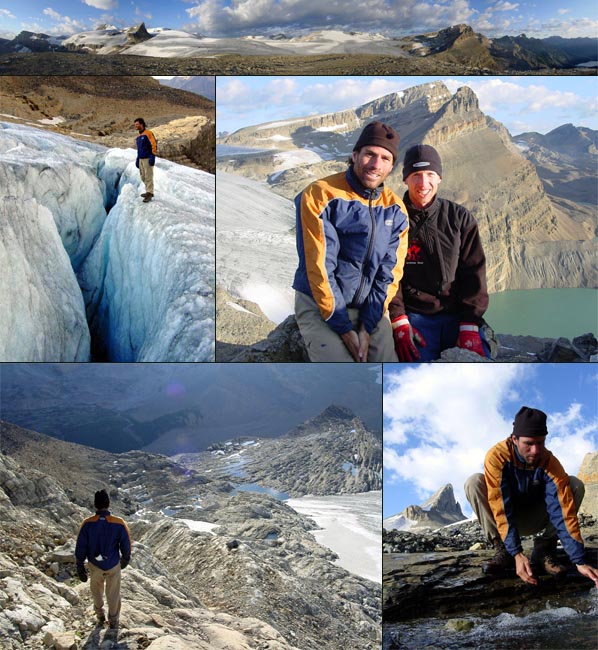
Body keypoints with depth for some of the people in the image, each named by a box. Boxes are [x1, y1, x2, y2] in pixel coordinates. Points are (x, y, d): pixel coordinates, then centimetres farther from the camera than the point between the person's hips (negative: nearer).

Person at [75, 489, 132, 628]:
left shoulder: (87, 524, -21)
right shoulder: (119, 524, -23)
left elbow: (80, 548, -14)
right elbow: (126, 546, -13)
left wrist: (80, 568, -1)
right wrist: (125, 559, 9)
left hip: (95, 566, 1)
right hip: (113, 565, -1)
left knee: (96, 590, 30)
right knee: (113, 593, 21)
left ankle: (99, 614, 50)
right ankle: (113, 621, 37)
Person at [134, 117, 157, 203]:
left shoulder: (148, 133, -9)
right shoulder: (138, 136, 17)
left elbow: (154, 145, -15)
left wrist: (153, 157, -22)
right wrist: (137, 160, 20)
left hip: (148, 159, -8)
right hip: (141, 159, 8)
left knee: (148, 177, -9)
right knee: (143, 177, 11)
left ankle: (149, 195, -9)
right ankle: (149, 192, 22)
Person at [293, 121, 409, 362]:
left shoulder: (395, 209, 3)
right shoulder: (320, 195, -11)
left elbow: (390, 272, 0)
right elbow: (319, 267, -15)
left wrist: (367, 327, -10)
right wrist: (344, 328, -16)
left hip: (372, 308, 4)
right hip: (319, 305, -4)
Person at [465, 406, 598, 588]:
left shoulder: (549, 462, -23)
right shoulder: (496, 457, -28)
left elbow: (563, 511, -29)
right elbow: (502, 510, -33)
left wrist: (579, 561, -37)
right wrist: (517, 553, -43)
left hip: (535, 520, 1)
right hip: (505, 518, -1)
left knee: (575, 485, -22)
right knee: (474, 482, -30)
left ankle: (544, 549, -12)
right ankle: (503, 551, -18)